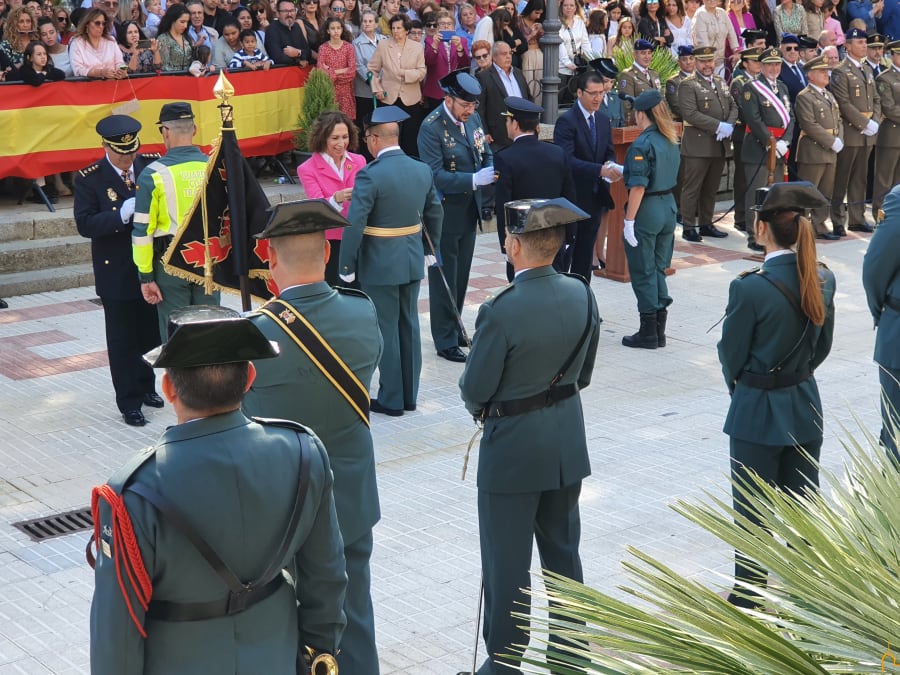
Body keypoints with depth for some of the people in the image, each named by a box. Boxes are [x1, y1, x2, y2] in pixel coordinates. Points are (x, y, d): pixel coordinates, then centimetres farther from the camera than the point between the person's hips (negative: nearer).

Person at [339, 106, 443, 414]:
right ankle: (409, 395, 24)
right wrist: (431, 248, 25)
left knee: (386, 329, 3)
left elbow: (354, 224, -20)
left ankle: (391, 399, 12)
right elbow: (435, 214, 12)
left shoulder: (370, 175, -19)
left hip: (380, 264, -6)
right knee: (409, 325, 15)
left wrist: (347, 267, -12)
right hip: (413, 260, 6)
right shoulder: (422, 170, 1)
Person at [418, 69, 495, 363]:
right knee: (444, 276, 3)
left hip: (469, 209, 7)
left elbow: (486, 154, 14)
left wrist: (493, 170, -7)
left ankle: (454, 327, 33)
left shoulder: (473, 119, 4)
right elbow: (436, 175, -25)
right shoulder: (432, 127, -19)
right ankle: (446, 341, 13)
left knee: (461, 274, 18)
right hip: (445, 212, -7)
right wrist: (475, 179, -32)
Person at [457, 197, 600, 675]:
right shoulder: (580, 294, -6)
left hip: (513, 448, -6)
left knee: (507, 564, 7)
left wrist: (480, 407, 7)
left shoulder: (500, 312, -25)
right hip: (567, 443, 6)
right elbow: (584, 371, 6)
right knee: (563, 552, 19)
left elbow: (475, 390, -15)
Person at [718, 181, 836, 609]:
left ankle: (748, 601, 18)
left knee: (753, 513, 7)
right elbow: (823, 346, 6)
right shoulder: (823, 280, -4)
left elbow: (732, 357, -11)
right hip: (806, 408, 5)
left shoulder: (750, 288, -22)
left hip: (758, 413, -5)